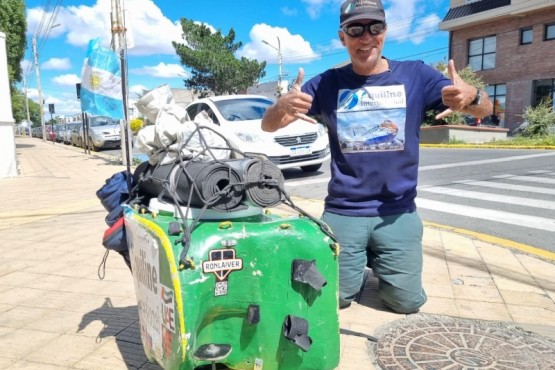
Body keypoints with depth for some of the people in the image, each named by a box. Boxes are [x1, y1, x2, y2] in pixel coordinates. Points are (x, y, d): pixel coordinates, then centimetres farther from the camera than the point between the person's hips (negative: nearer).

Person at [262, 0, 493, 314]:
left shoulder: (416, 75, 0)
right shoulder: (327, 84, -1)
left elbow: (485, 109, 0)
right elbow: (269, 126, -3)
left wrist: (471, 96, -25)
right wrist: (282, 106, -28)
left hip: (398, 213, 1)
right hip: (342, 212, 0)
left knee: (407, 301, 0)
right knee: (334, 297, 0)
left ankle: (376, 260, 30)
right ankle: (359, 261, 32)